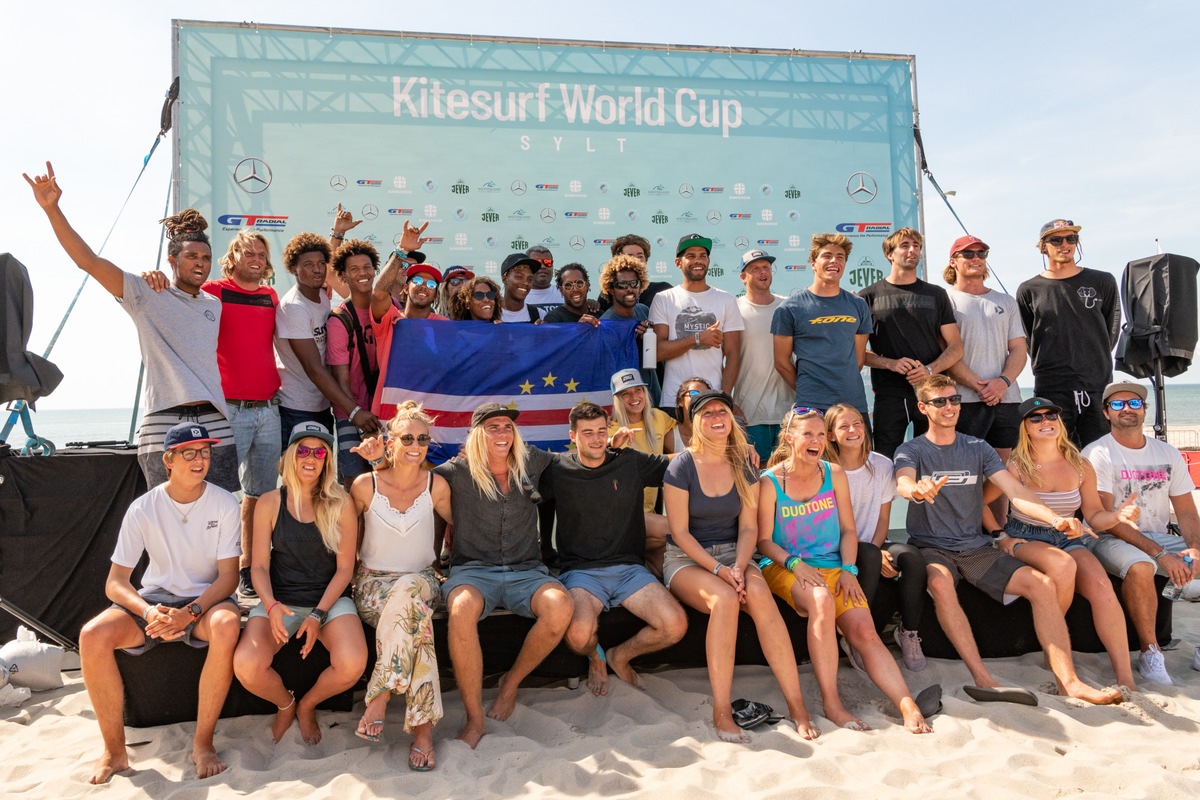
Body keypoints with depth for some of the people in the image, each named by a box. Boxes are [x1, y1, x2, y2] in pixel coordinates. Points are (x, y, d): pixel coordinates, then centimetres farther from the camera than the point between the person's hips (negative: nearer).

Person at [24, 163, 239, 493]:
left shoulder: (217, 306, 18)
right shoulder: (146, 295, 6)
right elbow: (88, 261, -5)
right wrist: (52, 208, -14)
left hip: (216, 426, 4)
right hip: (164, 426, -3)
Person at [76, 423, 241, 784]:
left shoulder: (224, 504, -10)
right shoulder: (143, 508, -7)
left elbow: (229, 576, -10)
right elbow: (115, 582, -7)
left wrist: (190, 612, -27)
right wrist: (147, 612, -27)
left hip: (206, 599, -2)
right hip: (154, 596, 2)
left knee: (227, 624, -36)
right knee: (92, 635, -25)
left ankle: (202, 743, -22)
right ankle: (114, 750, -9)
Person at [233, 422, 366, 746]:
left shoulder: (341, 504, -1)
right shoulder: (269, 503, 2)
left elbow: (345, 568, -2)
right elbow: (259, 565, 1)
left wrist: (319, 615, -14)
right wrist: (271, 606, -18)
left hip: (331, 599, -1)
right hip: (280, 600, 1)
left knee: (352, 664, -28)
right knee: (246, 666, -27)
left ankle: (308, 705, 9)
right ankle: (285, 704, 11)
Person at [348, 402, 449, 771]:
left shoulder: (437, 486, -3)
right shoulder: (365, 485, -5)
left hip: (422, 581, 1)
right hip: (373, 584, -1)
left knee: (410, 590, -38)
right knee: (415, 613, -36)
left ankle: (379, 698, -30)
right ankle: (423, 725, -34)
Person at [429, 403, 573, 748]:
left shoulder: (531, 462, 10)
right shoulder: (458, 471, 2)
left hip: (526, 571, 2)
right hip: (473, 570, -2)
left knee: (560, 606, -31)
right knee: (462, 611, -38)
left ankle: (512, 682, -4)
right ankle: (474, 718, -22)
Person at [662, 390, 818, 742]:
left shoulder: (744, 467, 5)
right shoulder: (682, 466, -7)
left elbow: (748, 527, 2)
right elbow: (680, 532, -10)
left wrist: (739, 567, -16)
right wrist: (719, 570, -20)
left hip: (733, 555, 3)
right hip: (687, 559, -3)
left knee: (759, 593, -30)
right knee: (724, 598, -34)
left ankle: (796, 704, -26)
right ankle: (722, 713, -27)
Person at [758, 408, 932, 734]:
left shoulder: (834, 474, 9)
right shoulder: (769, 482, -2)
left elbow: (848, 530, 10)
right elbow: (764, 541, -2)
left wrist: (848, 569, -5)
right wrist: (795, 564, -19)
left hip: (832, 567, 4)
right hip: (784, 568, -4)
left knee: (865, 631, -20)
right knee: (822, 600, -35)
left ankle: (908, 706, -23)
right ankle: (831, 704, -29)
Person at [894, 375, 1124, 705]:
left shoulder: (978, 449, 11)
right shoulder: (911, 451, 0)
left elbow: (1016, 491, -1)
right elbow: (903, 483, -24)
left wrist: (1054, 518, -21)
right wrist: (917, 490, -50)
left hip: (976, 548, 4)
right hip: (932, 549, -4)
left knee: (1043, 584, -17)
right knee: (940, 584, -37)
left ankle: (1068, 681, -18)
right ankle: (983, 678, -38)